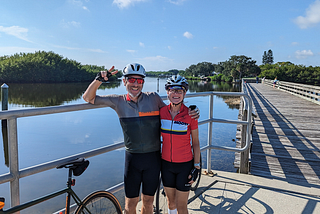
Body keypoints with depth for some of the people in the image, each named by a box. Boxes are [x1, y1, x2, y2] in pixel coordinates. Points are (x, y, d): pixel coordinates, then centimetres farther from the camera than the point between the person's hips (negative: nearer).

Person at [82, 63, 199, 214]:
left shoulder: (153, 98, -3)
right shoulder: (118, 101, -2)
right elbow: (88, 97, 2)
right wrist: (99, 79, -13)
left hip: (153, 157, 1)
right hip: (132, 158, 0)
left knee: (148, 201, 16)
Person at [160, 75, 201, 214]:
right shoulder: (161, 112, -4)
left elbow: (196, 143, -4)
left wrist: (196, 167, -5)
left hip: (184, 165, -3)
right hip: (166, 164, 3)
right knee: (171, 203, 18)